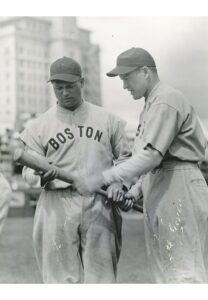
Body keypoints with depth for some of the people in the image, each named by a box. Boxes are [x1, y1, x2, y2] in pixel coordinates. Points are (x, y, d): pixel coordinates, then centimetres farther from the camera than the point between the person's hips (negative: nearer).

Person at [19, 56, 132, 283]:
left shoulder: (107, 119, 10)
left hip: (98, 204, 1)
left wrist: (118, 182, -2)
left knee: (100, 274, 4)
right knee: (62, 276, 1)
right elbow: (28, 171, 5)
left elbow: (123, 156, 17)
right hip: (57, 205, -1)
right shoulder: (39, 126, 7)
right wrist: (41, 177, -18)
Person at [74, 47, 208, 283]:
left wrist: (101, 179, -24)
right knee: (164, 269, 13)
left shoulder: (166, 100, -13)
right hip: (158, 188, 10)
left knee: (183, 269, -8)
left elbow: (151, 156, -24)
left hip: (178, 188, -10)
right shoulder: (150, 105, 20)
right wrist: (137, 189, 10)